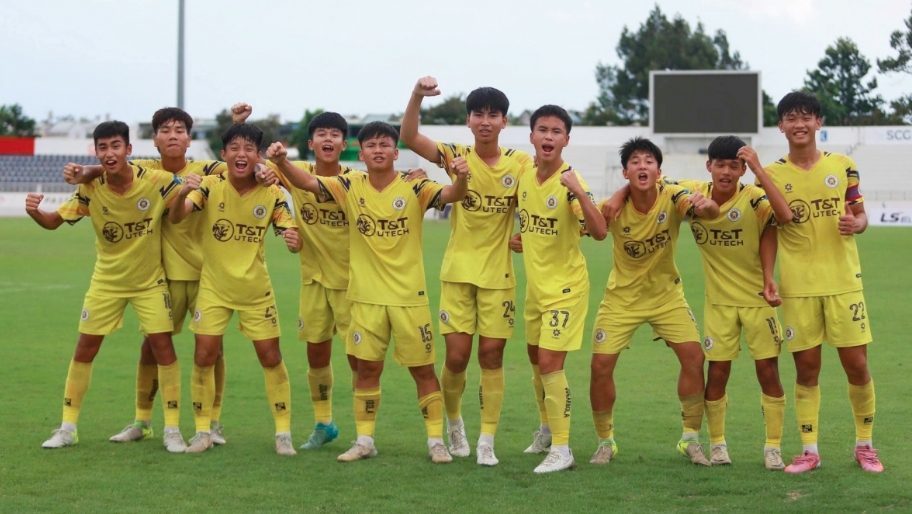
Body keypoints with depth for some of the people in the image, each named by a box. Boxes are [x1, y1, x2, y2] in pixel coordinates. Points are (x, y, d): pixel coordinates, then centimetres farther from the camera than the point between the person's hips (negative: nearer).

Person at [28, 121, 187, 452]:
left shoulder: (157, 182, -19)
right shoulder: (91, 189, -14)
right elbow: (54, 221, -9)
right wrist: (34, 212, -32)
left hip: (149, 281, -1)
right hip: (107, 281, 1)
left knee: (163, 347, -7)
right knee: (84, 349, 2)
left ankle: (172, 430, 5)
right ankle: (67, 428, 14)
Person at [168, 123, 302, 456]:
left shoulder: (271, 194, -10)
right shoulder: (210, 186, -12)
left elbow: (293, 237, -8)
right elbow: (175, 218, -23)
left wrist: (294, 239, -33)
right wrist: (183, 194, -46)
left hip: (256, 290, 1)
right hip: (214, 287, 0)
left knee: (271, 357, 2)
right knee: (204, 357, -4)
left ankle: (283, 433, 14)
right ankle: (202, 432, 11)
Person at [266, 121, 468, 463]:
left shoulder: (414, 189, -7)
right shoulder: (351, 188, 0)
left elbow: (450, 195, -22)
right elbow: (307, 182, -7)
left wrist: (460, 179, -45)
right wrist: (282, 161, -25)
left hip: (409, 296, -2)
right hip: (366, 297, 2)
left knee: (423, 368, 4)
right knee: (367, 367, 6)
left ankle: (436, 441, 13)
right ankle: (364, 441, 18)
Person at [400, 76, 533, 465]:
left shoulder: (520, 164, -1)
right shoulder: (456, 157, -4)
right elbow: (409, 138, -17)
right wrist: (417, 96, -32)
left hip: (498, 274, 1)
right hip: (458, 272, -1)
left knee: (492, 355, -1)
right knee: (457, 356, -3)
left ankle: (487, 442, 6)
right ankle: (454, 422, 25)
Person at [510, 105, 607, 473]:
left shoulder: (570, 181, -20)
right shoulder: (525, 176, 0)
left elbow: (599, 232, -33)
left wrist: (579, 191, -43)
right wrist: (521, 239, 6)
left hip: (566, 286, -7)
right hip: (535, 284, 7)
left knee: (550, 362, -14)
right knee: (536, 358, 19)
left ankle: (561, 450, -6)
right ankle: (548, 428, 40)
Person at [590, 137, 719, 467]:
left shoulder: (672, 198, -19)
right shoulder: (616, 206, -18)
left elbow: (711, 213, -35)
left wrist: (705, 205, -58)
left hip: (666, 294, 1)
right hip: (622, 297, 0)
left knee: (694, 356, -12)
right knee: (601, 365, -7)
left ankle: (691, 439, 5)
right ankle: (605, 442, 14)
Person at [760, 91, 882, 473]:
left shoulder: (842, 166, 4)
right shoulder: (772, 175, 2)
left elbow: (860, 215, 8)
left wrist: (855, 224, -11)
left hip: (843, 280, 0)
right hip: (798, 286, 0)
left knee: (856, 364, 0)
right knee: (806, 368, 2)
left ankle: (865, 444, 16)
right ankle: (809, 450, 12)